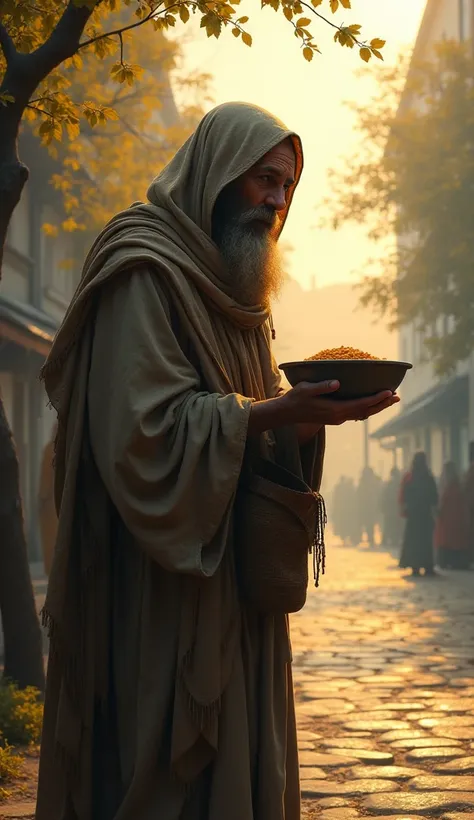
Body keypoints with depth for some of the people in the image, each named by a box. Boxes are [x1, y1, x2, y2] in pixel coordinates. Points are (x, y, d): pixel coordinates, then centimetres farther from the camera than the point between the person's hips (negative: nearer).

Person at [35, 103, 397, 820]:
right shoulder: (144, 270, -10)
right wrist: (274, 412, -29)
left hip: (232, 585, 9)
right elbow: (144, 427, -21)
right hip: (160, 593, -9)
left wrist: (309, 413, -1)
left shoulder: (233, 288, 20)